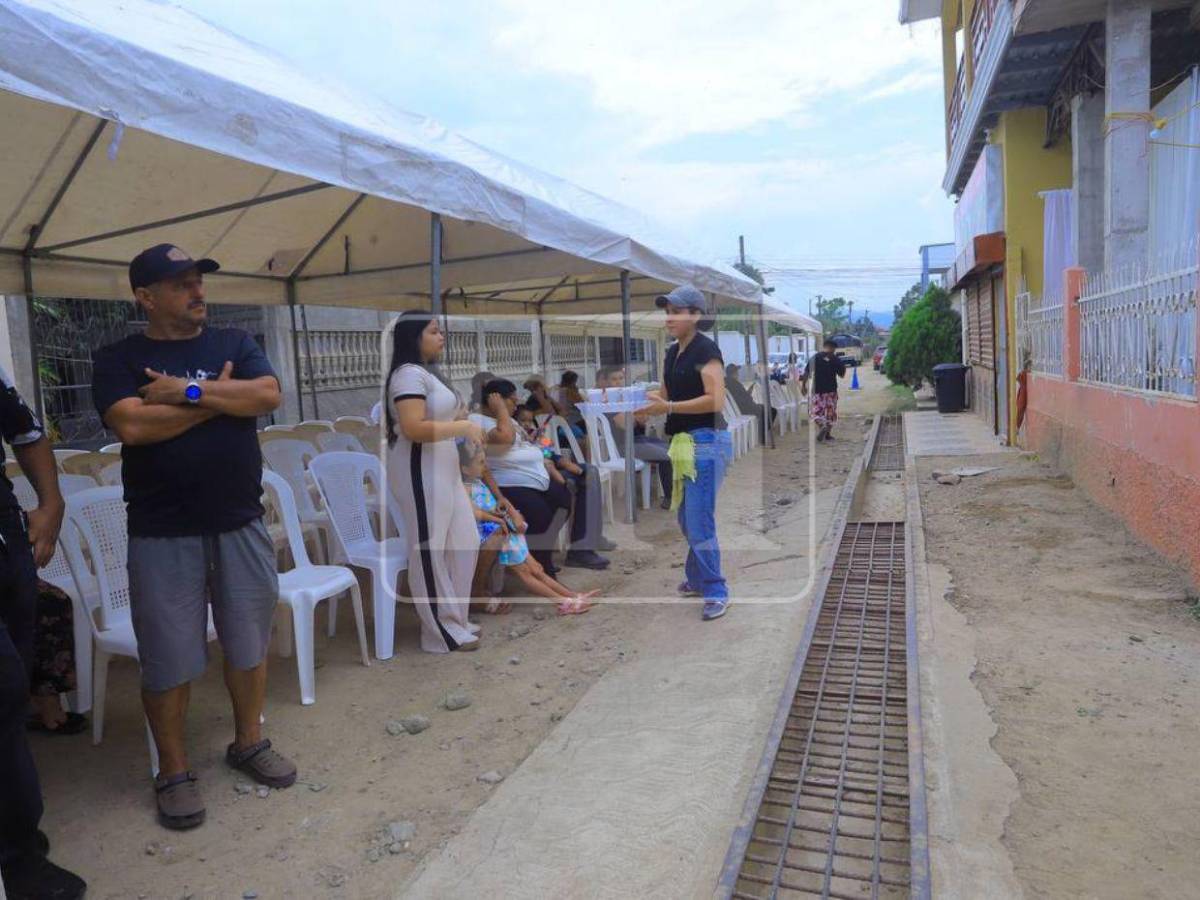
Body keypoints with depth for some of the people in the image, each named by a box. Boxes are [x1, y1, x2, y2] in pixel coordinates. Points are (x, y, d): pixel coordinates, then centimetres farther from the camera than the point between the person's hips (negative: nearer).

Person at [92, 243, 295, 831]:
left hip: (240, 525, 3)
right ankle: (174, 772, 24)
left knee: (248, 644, 13)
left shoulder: (233, 343, 7)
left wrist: (187, 391, -16)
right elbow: (131, 426, -18)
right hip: (162, 534, -2)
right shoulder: (118, 359, 0)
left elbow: (269, 394, -10)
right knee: (169, 659, 6)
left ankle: (249, 743, 32)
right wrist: (217, 396, -11)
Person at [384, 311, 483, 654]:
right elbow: (413, 429, -25)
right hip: (420, 472, -11)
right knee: (430, 551, -2)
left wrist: (464, 426, 13)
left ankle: (455, 620, 25)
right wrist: (462, 427, -17)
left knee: (464, 543, 13)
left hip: (443, 469, 11)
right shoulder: (409, 374, -14)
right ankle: (442, 632, 7)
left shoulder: (429, 372, 18)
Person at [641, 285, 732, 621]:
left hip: (707, 443, -9)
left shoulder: (706, 349, -13)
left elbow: (716, 401, -21)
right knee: (687, 520, 17)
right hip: (685, 443, 9)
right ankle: (698, 578, 33)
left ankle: (716, 592, 7)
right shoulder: (672, 353, 13)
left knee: (700, 522, -6)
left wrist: (667, 407, -24)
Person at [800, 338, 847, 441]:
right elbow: (842, 375, 7)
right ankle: (828, 434, 14)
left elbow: (806, 373, -4)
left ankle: (822, 425, -21)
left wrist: (803, 385, 5)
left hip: (817, 390, -1)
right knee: (830, 412, 13)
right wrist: (843, 365, 23)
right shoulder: (836, 359, -1)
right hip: (831, 390, 1)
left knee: (815, 411, 5)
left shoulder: (814, 358, -3)